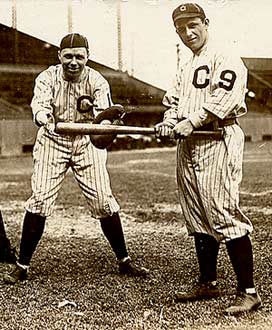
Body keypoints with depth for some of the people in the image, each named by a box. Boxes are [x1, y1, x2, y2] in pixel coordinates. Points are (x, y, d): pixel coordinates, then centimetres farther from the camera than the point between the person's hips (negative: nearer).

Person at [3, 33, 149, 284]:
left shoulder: (97, 81, -9)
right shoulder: (47, 78, -9)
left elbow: (104, 111, -23)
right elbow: (40, 103, -28)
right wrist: (44, 118, -52)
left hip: (87, 144, 1)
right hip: (53, 142, 0)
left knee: (104, 201, -4)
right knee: (40, 199, -10)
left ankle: (124, 261, 11)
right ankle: (22, 266, 0)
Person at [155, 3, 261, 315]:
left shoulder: (225, 58, -3)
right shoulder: (184, 67, 23)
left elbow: (224, 97, -17)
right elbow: (173, 101, 21)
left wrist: (192, 121, -20)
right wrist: (169, 123, 0)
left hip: (217, 142, -8)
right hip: (186, 145, 9)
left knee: (223, 216, -14)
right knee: (198, 218, 12)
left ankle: (248, 291, -8)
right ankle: (208, 283, 23)